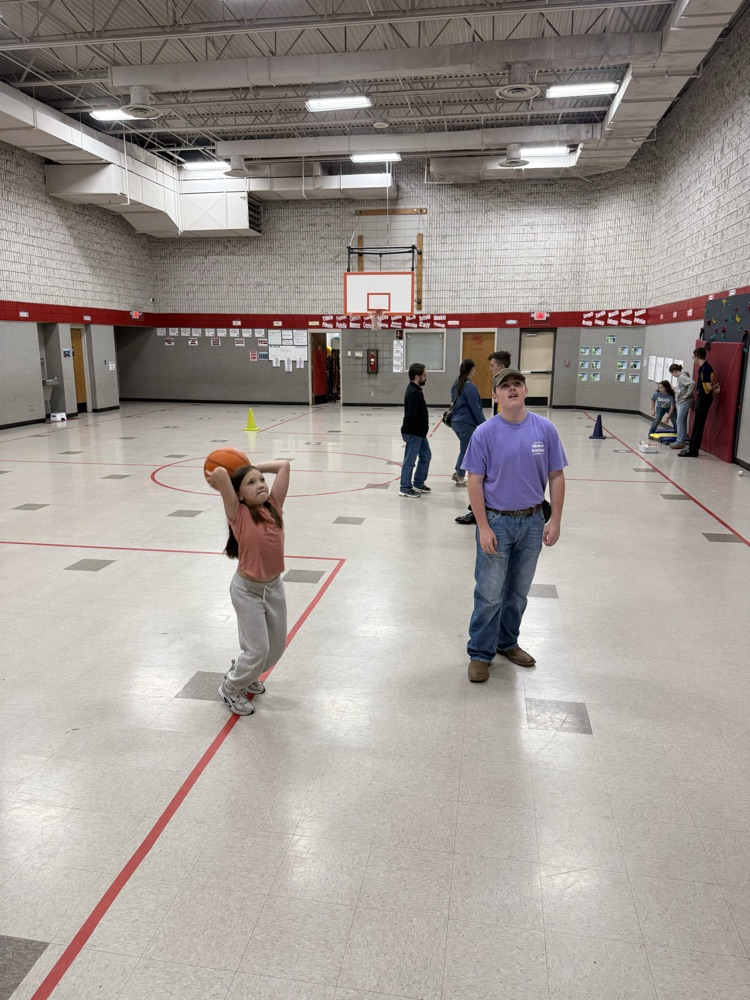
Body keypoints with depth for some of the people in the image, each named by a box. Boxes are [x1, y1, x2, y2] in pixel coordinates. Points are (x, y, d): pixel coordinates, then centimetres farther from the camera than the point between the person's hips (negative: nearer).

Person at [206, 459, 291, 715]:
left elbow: (283, 465, -4)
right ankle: (230, 688, 26)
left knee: (277, 646, 16)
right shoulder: (239, 515, -17)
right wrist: (217, 480, -9)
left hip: (274, 586, 6)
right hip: (248, 591, -6)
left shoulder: (274, 507, -4)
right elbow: (220, 473, -31)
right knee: (258, 649, -2)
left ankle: (246, 674, 45)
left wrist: (252, 468, 1)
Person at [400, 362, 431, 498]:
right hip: (413, 433, -10)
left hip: (419, 432, 10)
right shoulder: (413, 393, -22)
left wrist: (424, 427, 7)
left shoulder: (415, 390, 10)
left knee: (426, 455, 19)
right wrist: (424, 426, -13)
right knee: (410, 460, 0)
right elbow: (412, 416, -26)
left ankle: (418, 483, 29)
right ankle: (405, 488, 12)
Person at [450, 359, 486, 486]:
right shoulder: (470, 387, -18)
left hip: (455, 421, 8)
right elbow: (476, 408, -17)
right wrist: (484, 425, -11)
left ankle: (457, 473, 25)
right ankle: (460, 479, 13)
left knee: (465, 448, 21)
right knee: (465, 450, 4)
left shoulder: (456, 384, 8)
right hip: (466, 423, -8)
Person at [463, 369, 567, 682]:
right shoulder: (484, 433, -9)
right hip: (496, 522, -3)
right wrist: (483, 527, -12)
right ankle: (480, 653, 18)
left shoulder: (545, 429, -3)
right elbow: (475, 482, -8)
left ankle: (507, 642, 35)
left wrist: (555, 520, -2)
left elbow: (556, 476, 2)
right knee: (490, 594, 3)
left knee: (518, 592, 16)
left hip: (532, 522, 3)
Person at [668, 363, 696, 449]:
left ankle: (680, 442, -5)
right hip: (681, 402, 10)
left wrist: (687, 395, -23)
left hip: (685, 402, -10)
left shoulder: (682, 377, -15)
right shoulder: (680, 377, 14)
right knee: (683, 421, 16)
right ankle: (686, 439, 25)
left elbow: (692, 384, -28)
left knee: (680, 422, -8)